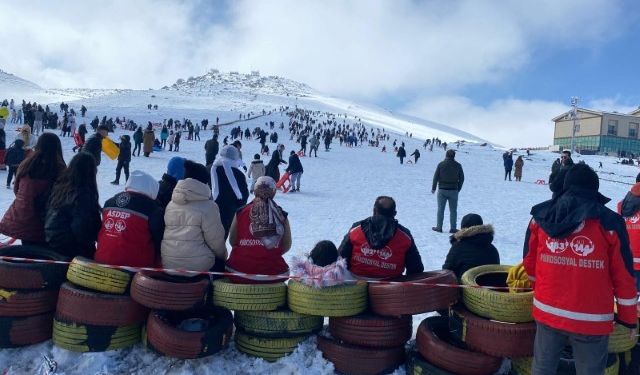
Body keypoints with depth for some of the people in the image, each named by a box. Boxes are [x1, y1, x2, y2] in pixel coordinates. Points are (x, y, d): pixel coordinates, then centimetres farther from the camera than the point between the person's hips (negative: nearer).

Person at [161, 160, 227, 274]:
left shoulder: (171, 204, 6)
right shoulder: (208, 206, -12)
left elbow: (169, 234, 13)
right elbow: (215, 239, -9)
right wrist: (223, 256, 10)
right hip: (198, 266, -6)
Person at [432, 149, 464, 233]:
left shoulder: (441, 164, -5)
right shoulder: (458, 165, 0)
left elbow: (436, 177, -3)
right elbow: (462, 178, 5)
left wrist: (433, 188, 7)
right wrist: (458, 189, 16)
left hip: (442, 190, -1)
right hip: (453, 191, 1)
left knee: (440, 209, 6)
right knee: (453, 210, 6)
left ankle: (439, 227, 8)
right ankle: (453, 228, 7)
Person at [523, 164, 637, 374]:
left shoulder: (541, 216, -1)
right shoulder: (608, 223, -9)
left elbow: (529, 263, 8)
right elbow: (623, 276, -4)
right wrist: (628, 317, 9)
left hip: (547, 312, 3)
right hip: (591, 320, -2)